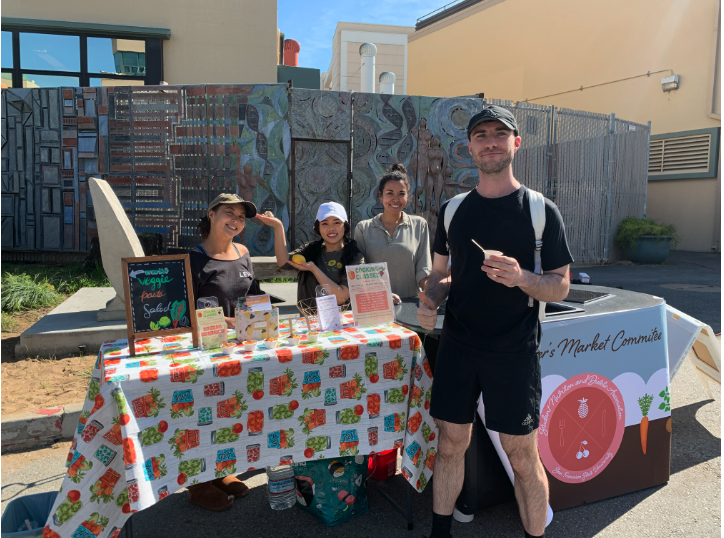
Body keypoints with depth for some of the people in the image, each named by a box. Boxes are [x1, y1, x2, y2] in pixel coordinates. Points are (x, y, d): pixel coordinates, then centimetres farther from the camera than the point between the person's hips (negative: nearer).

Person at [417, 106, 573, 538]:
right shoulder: (453, 210, 6)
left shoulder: (542, 210, -4)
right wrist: (431, 302, -8)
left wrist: (521, 277, -24)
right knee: (451, 444, 12)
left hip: (514, 352, -3)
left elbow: (561, 286, -3)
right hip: (457, 347, 3)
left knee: (523, 458, 6)